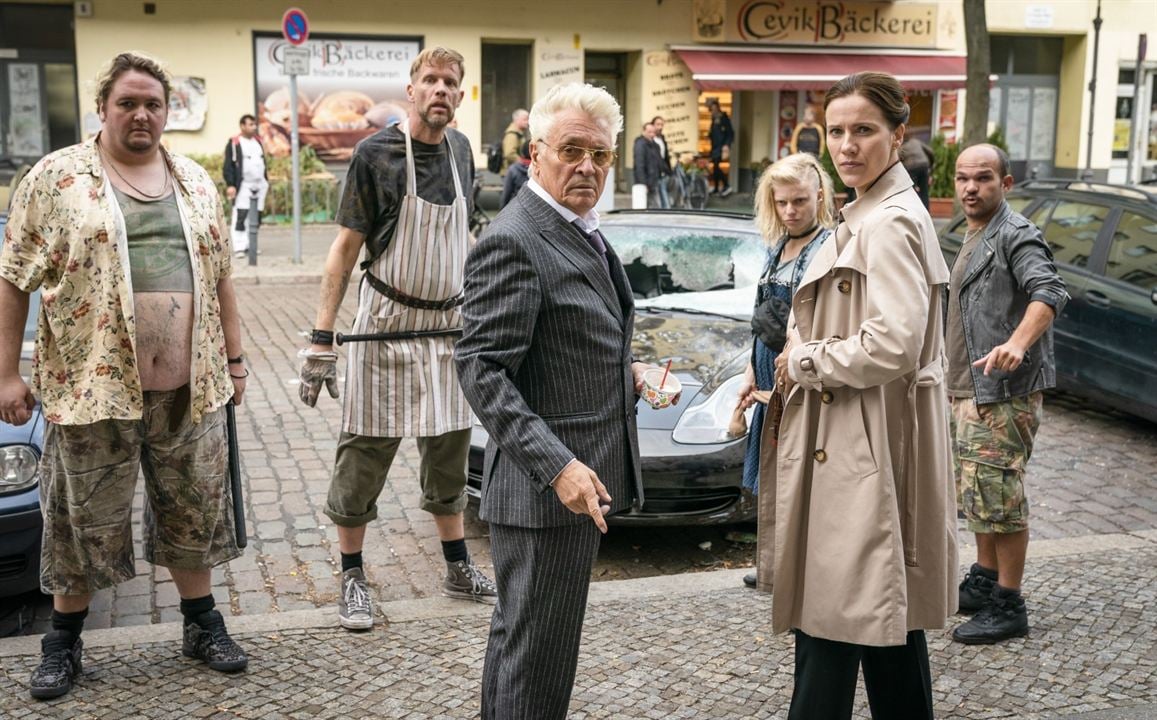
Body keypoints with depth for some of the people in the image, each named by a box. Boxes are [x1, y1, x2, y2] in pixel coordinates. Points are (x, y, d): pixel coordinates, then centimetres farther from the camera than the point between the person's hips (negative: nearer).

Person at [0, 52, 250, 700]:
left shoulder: (196, 183, 11)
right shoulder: (58, 177, -2)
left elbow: (220, 277, 15)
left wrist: (234, 357, 12)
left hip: (189, 389, 4)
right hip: (92, 386, -3)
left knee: (194, 511, 13)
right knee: (84, 521, 9)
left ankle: (203, 623, 30)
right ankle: (64, 642, 27)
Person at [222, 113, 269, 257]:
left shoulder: (258, 141, 15)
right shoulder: (234, 143, -6)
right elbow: (228, 166, -9)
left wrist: (266, 180, 21)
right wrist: (230, 185, -16)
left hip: (259, 185, 7)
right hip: (243, 186, -7)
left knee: (256, 217, 8)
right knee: (241, 216, -11)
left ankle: (250, 245, 16)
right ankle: (239, 247, -12)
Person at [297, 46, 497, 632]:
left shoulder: (460, 150, 6)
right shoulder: (376, 153, -11)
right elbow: (346, 247, -11)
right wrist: (322, 338, -15)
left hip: (450, 325, 5)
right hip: (387, 325, -5)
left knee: (449, 451, 14)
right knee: (366, 452, 2)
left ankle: (458, 568, 28)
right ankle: (352, 578, 16)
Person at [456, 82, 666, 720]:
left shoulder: (581, 232, 12)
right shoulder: (513, 243, -18)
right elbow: (482, 369, -23)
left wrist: (625, 370, 8)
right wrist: (557, 466, -29)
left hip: (579, 478, 10)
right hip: (545, 487, -10)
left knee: (518, 636, 23)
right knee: (536, 653, 1)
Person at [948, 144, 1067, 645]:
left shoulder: (1015, 236, -12)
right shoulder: (973, 239, 18)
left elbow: (1048, 292, -29)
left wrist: (1017, 344, -46)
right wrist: (954, 381, 32)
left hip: (1004, 394, -10)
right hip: (968, 391, 10)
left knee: (998, 496, -7)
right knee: (977, 492, 18)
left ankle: (1008, 607, 1)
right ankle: (984, 581, 31)